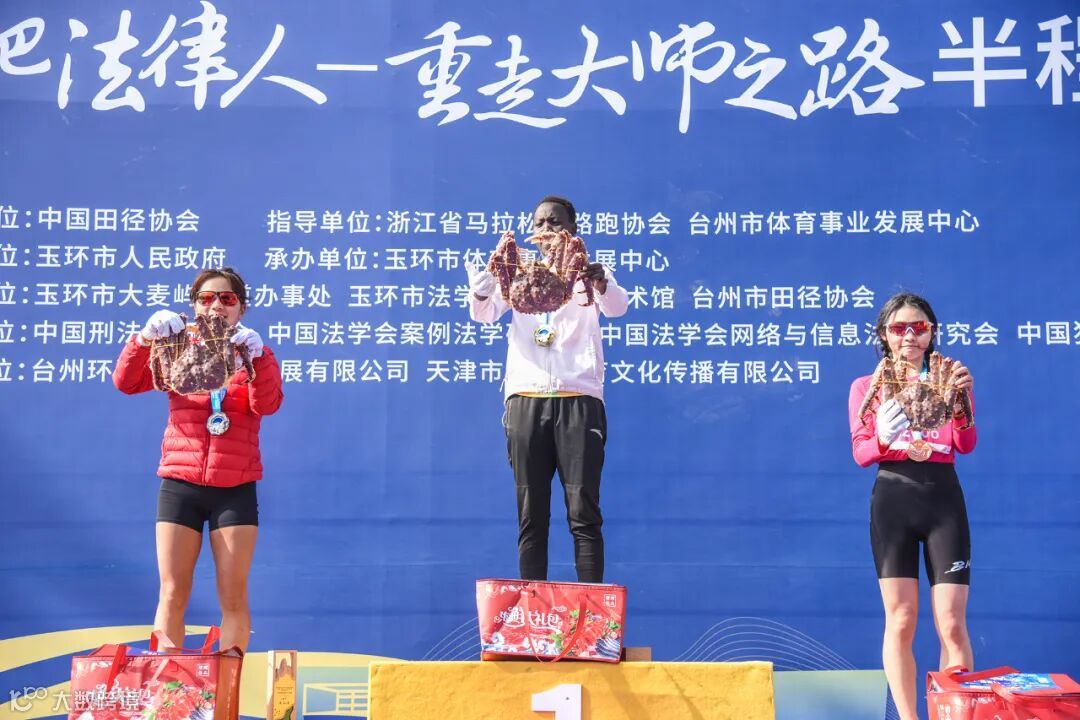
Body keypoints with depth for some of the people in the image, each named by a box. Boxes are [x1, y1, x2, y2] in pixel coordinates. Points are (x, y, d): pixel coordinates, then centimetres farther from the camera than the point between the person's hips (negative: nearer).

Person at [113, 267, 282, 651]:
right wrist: (145, 338, -24)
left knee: (234, 597, 3)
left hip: (236, 489, -1)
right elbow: (125, 382, -7)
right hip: (180, 485, 1)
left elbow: (268, 405, -13)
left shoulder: (252, 355, 5)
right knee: (172, 593, 2)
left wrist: (257, 357, -30)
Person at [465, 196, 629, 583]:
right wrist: (481, 285, -22)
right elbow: (483, 313, 1)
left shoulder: (589, 272, 10)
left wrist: (601, 283, -33)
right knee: (531, 515, 3)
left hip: (578, 400, -2)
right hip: (526, 400, 2)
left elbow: (617, 307, -9)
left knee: (583, 513, -4)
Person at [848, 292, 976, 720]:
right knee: (900, 622, -1)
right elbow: (861, 454, -1)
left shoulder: (947, 378, 11)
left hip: (944, 500, 1)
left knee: (952, 624, -3)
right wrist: (883, 437, -24)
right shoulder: (866, 386, 9)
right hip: (893, 500, 0)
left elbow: (967, 446, -3)